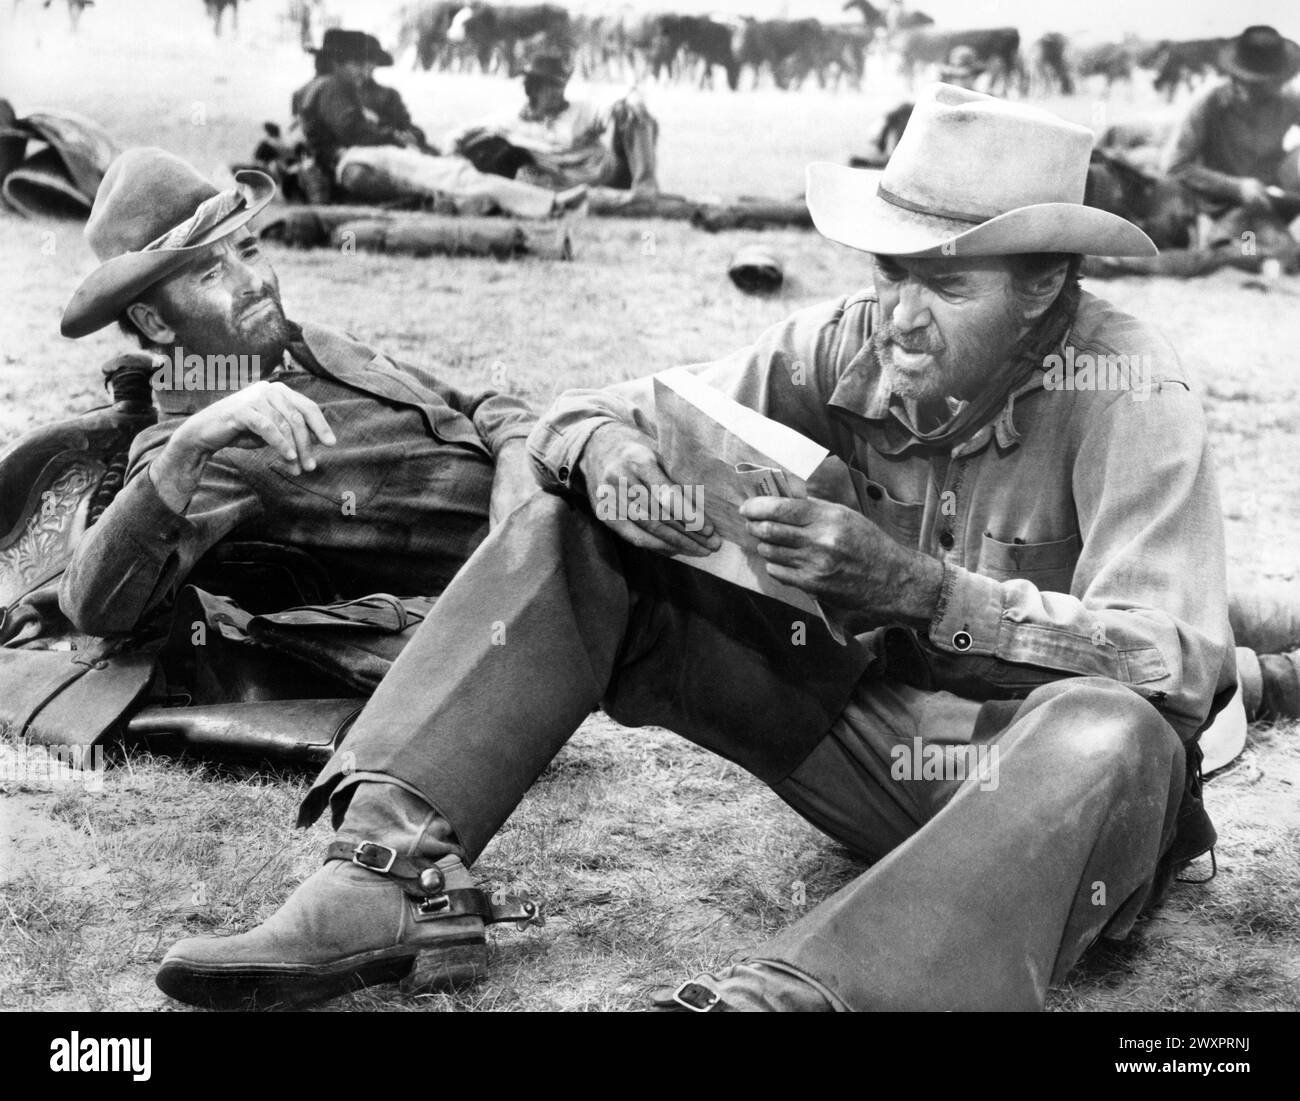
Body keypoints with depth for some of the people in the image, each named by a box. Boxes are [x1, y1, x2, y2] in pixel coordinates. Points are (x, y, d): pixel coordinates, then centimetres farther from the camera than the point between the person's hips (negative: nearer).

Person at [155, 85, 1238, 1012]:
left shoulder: (1132, 396, -19)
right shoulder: (852, 345, -6)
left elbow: (1172, 663, -29)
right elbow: (583, 415, -3)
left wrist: (917, 587, -40)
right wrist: (612, 460, -29)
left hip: (1050, 770, -4)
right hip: (864, 728, 5)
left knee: (1113, 736, -42)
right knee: (570, 537, -7)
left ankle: (774, 996, -53)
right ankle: (395, 875, -23)